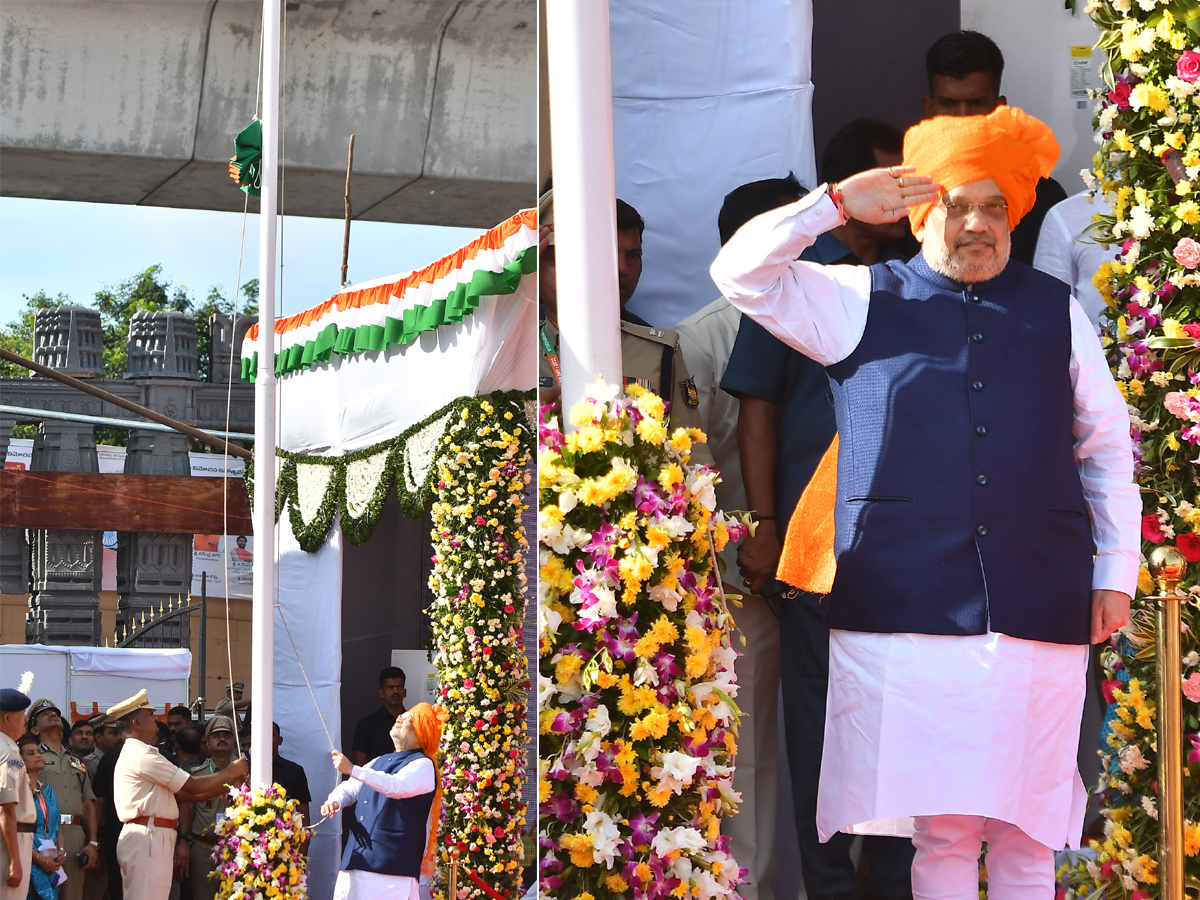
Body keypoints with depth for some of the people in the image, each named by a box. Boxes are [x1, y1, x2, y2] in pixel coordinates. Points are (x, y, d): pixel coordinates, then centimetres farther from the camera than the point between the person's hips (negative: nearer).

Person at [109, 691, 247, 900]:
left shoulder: (133, 753, 23)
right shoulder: (142, 755, -11)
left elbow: (185, 795, 19)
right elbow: (194, 786, -9)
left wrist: (226, 785, 14)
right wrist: (229, 772, 5)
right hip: (148, 838, -10)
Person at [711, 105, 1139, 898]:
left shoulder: (1057, 311, 15)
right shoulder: (866, 303, 11)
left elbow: (1107, 446, 17)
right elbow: (743, 272, 4)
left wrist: (1116, 573, 12)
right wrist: (839, 202, -4)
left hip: (1040, 612, 2)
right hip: (911, 613, -1)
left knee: (1029, 833, 3)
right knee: (941, 828, -2)